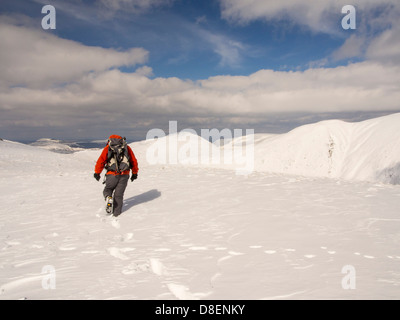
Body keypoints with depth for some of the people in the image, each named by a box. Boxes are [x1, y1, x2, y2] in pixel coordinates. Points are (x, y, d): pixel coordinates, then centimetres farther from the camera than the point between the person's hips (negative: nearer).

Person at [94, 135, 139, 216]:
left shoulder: (108, 148, 11)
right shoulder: (127, 147, 17)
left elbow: (101, 161, 4)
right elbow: (134, 161, 17)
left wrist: (97, 173, 11)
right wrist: (135, 173, 26)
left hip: (112, 174, -1)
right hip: (124, 175, 2)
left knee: (107, 190, 19)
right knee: (119, 194, 10)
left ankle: (108, 198, -12)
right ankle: (116, 213, 8)